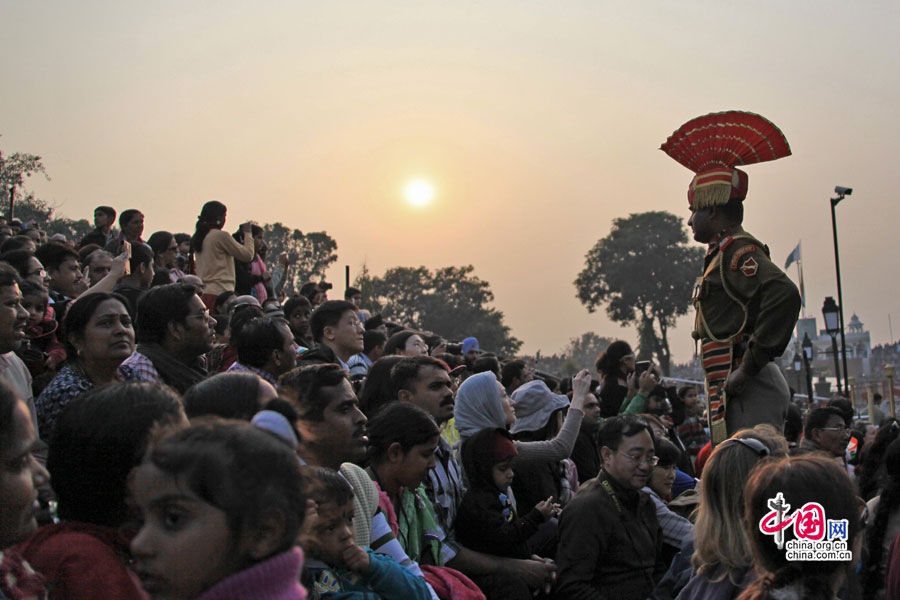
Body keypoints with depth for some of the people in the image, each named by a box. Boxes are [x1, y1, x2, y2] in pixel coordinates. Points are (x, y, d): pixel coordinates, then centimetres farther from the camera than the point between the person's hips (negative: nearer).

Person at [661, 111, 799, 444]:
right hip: (736, 390, 10)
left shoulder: (738, 250, -9)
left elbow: (784, 295, -26)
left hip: (749, 392, -10)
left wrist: (749, 367, -23)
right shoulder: (723, 253, 22)